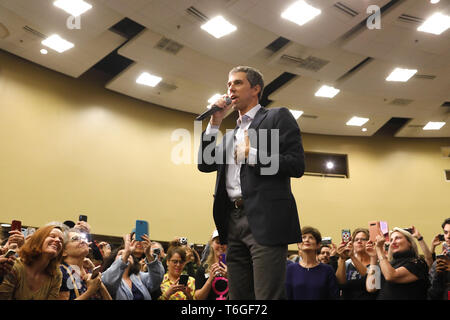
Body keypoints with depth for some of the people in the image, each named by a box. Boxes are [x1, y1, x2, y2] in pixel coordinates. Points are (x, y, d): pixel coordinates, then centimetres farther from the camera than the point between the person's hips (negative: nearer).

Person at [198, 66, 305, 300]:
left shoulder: (278, 117, 4)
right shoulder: (232, 133, 25)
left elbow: (297, 165, -6)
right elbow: (205, 164, 16)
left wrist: (252, 155, -10)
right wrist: (215, 123, 10)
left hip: (265, 219, -7)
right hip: (234, 221, 7)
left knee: (267, 296, -10)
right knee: (238, 297, 8)